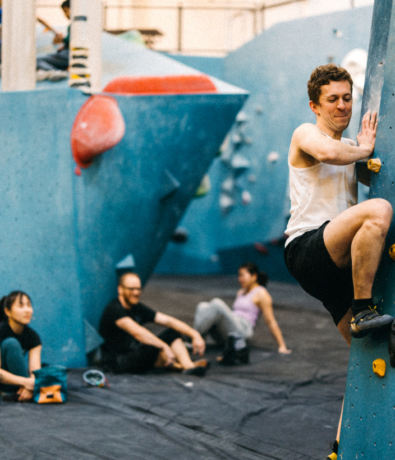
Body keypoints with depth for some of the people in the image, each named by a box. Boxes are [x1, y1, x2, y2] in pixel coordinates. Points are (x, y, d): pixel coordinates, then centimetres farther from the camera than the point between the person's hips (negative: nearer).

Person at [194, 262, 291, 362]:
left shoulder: (261, 294, 3)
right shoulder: (241, 292, 28)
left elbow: (270, 322, -2)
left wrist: (282, 346, -6)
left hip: (242, 329, -8)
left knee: (217, 303, -29)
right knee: (203, 306, -14)